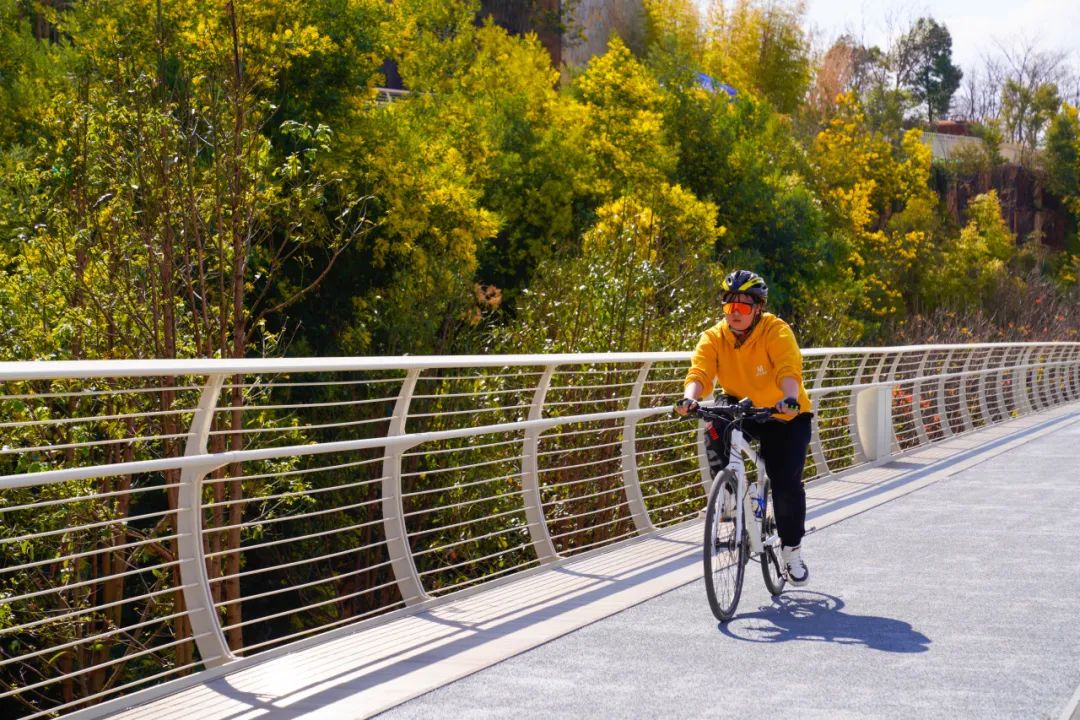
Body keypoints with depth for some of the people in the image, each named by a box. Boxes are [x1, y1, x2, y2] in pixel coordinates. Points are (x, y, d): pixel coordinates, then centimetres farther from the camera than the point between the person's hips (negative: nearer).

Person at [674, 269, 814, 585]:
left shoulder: (776, 331, -22)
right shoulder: (713, 337, -13)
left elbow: (789, 370, -37)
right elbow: (700, 372, -27)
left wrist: (790, 398, -58)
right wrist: (690, 398, -49)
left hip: (786, 417, -3)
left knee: (786, 482, -16)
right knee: (715, 427, -30)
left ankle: (792, 549, 7)